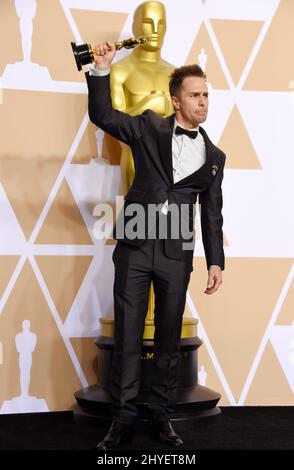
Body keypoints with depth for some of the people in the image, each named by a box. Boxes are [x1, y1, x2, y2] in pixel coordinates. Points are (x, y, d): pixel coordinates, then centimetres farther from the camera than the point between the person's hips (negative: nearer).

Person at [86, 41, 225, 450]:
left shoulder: (214, 156, 11)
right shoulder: (150, 128, 6)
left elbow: (212, 213, 13)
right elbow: (103, 115, -1)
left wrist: (216, 261, 8)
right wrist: (102, 70, -13)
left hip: (176, 252, 2)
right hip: (134, 246, -2)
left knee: (169, 338, 8)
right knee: (127, 336, 1)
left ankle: (162, 418, 20)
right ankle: (123, 420, 10)